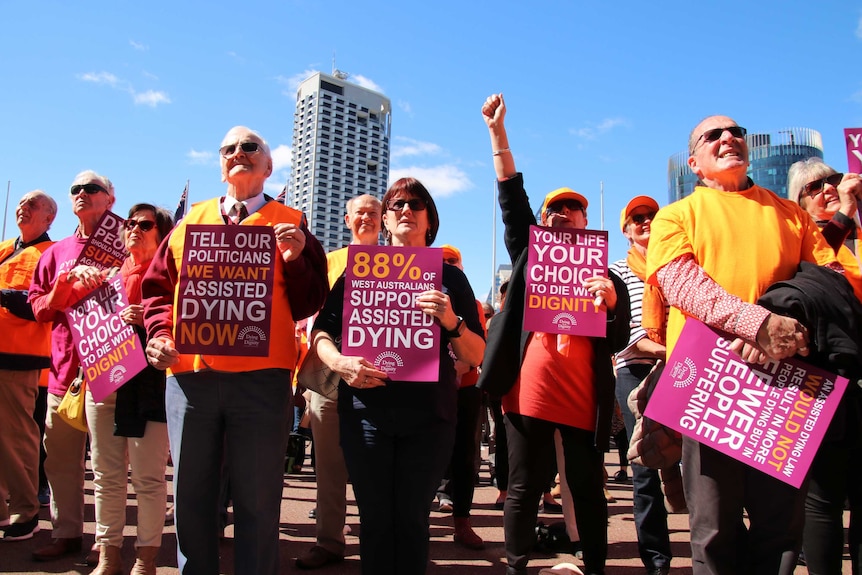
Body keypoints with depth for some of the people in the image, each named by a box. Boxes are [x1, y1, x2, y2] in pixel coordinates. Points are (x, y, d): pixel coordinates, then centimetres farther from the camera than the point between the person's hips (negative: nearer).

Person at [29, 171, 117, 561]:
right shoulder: (56, 253, 17)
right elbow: (39, 309, 15)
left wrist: (100, 282, -18)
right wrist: (59, 291, -4)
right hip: (64, 368, 5)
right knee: (61, 459, 10)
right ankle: (66, 534, 23)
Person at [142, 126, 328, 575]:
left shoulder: (289, 224, 10)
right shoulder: (191, 220, 18)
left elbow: (310, 302, 3)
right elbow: (158, 287, 17)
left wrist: (295, 260, -13)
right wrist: (160, 333, 1)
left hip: (260, 377, -3)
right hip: (189, 374, 3)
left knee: (257, 500, 4)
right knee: (191, 495, 12)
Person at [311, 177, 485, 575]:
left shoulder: (450, 278, 8)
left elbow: (475, 357, 3)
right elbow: (321, 331, 5)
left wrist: (452, 322, -16)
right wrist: (340, 362, -15)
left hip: (428, 414, 0)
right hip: (366, 410, 0)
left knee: (412, 518, 6)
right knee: (375, 518, 6)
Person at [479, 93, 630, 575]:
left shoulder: (606, 277, 10)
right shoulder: (530, 256, 10)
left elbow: (619, 341, 4)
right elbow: (513, 199, 2)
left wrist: (610, 301, -17)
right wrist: (498, 131, -4)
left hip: (585, 398, 1)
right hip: (530, 392, 0)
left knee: (588, 489, 10)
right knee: (524, 489, 7)